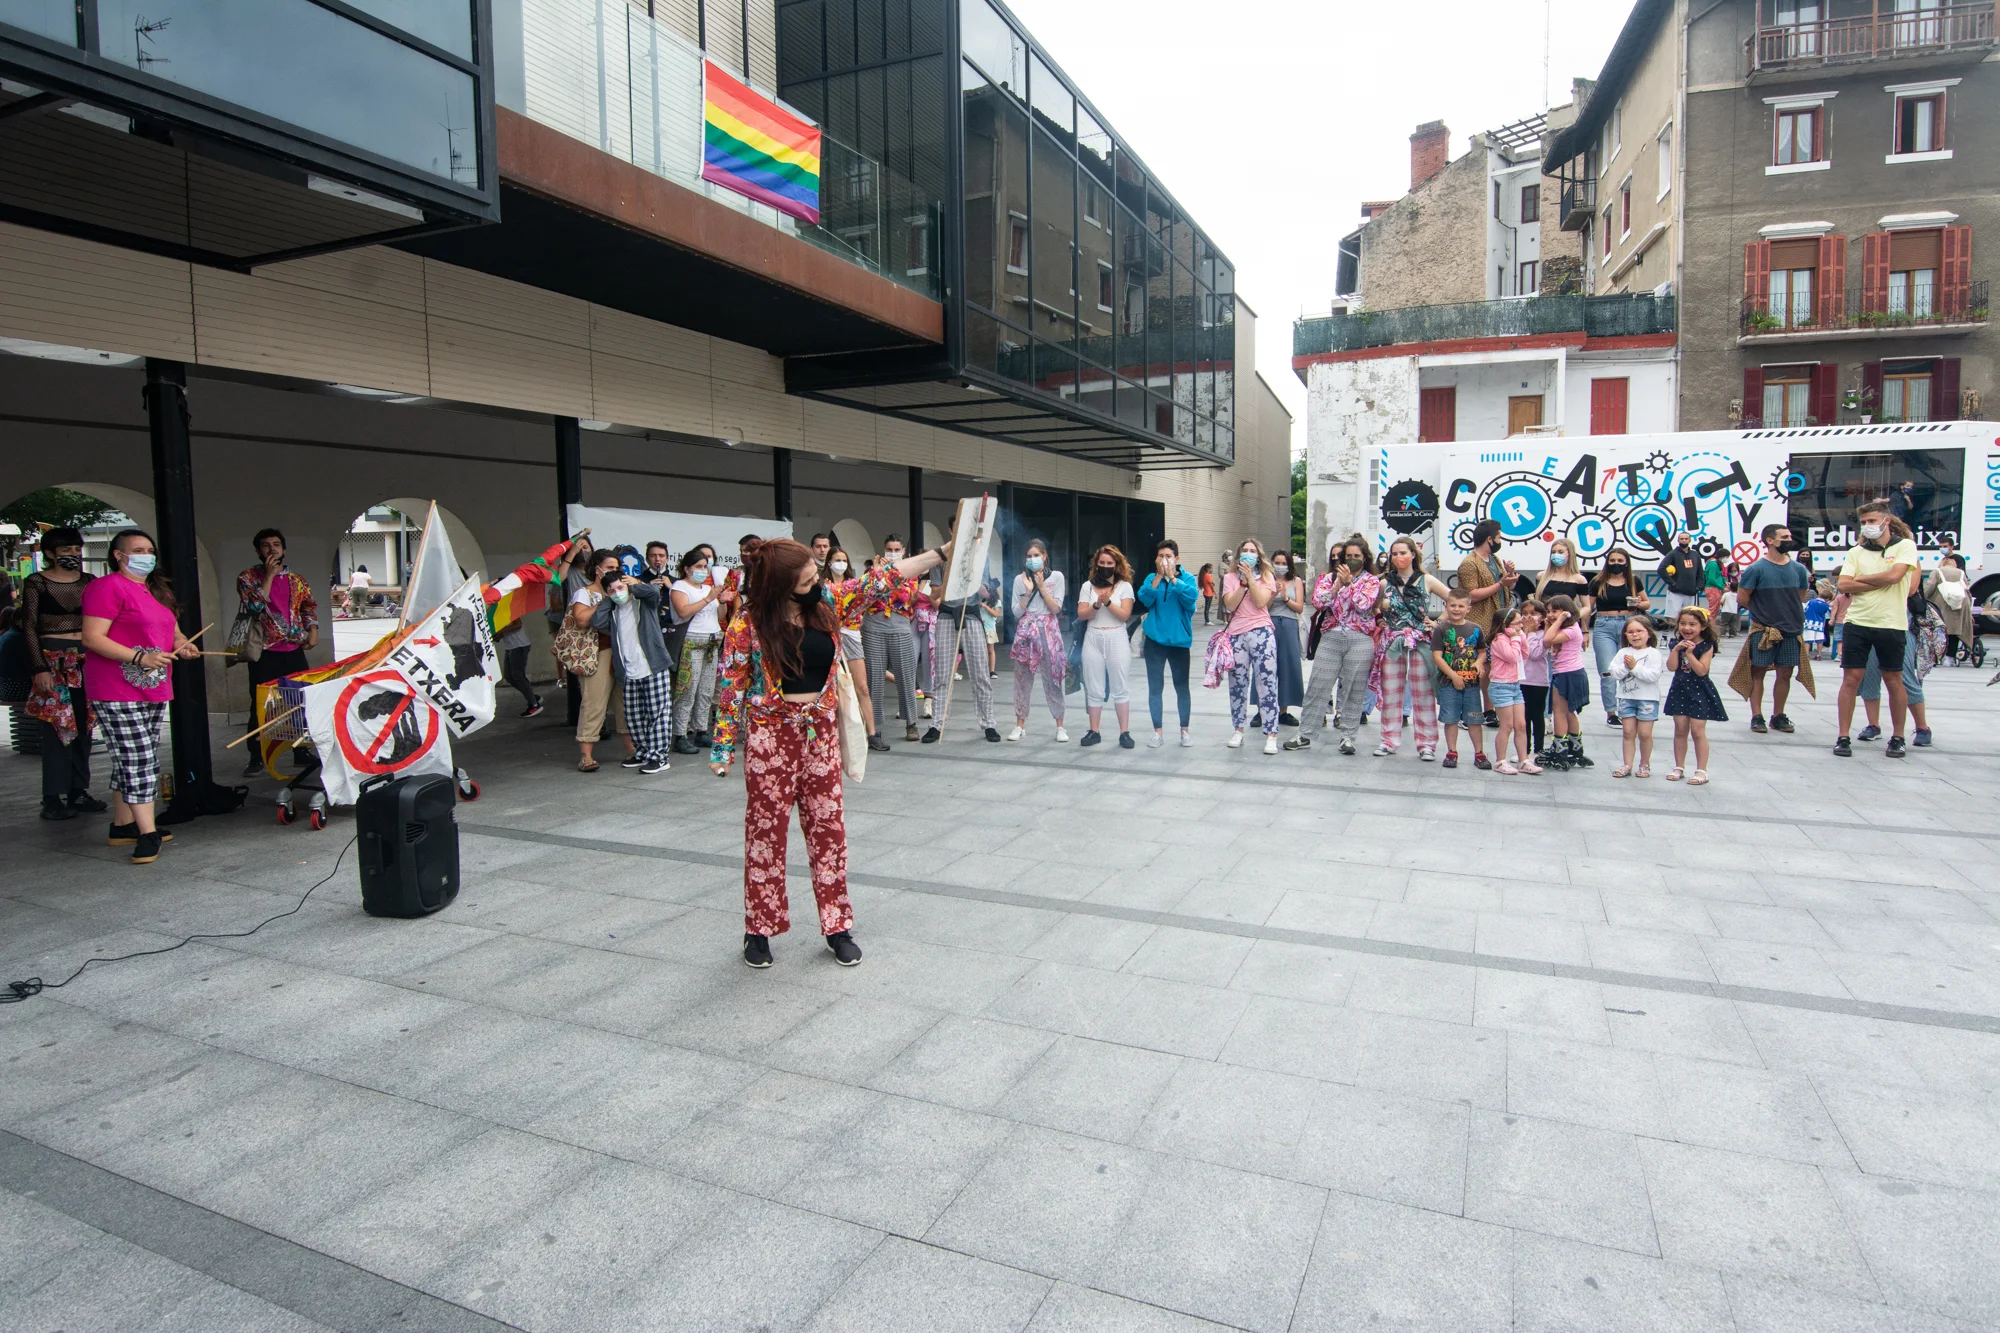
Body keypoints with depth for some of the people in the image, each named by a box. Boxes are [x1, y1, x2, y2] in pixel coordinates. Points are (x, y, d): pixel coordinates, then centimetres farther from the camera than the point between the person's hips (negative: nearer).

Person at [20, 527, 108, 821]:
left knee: (83, 727, 6)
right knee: (56, 728, -6)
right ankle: (53, 799, -1)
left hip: (86, 660, 4)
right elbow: (29, 628, -3)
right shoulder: (36, 583, -1)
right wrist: (39, 669, -11)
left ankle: (79, 792, 13)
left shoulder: (89, 582, 11)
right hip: (52, 659, -4)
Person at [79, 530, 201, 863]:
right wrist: (139, 658, -25)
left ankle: (123, 826, 23)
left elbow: (172, 631, 27)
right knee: (138, 760, -11)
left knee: (129, 760, 15)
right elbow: (91, 638, -17)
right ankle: (148, 834, -9)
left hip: (153, 689, 9)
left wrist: (182, 645, 5)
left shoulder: (159, 590, 18)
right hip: (117, 691, -9)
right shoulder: (108, 587, -10)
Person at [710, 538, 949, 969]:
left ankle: (837, 926, 20)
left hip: (820, 731, 4)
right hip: (771, 735, -4)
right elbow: (732, 687, -6)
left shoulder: (826, 603, -1)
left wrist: (942, 552, -4)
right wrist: (722, 748, -4)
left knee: (828, 828, 8)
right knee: (765, 831, 6)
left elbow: (880, 581, 0)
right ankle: (759, 929, 21)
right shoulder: (749, 624, -12)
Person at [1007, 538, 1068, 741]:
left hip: (1048, 630, -1)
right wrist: (1028, 592, -8)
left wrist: (1041, 587, -8)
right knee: (1022, 678, 1)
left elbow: (1056, 608, -2)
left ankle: (1060, 726, 4)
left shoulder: (1056, 576, 4)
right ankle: (1020, 726, 9)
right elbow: (1017, 612, 3)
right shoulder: (1020, 579, 7)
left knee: (1052, 678, -2)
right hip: (1025, 631, 1)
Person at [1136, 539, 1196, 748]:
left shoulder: (1187, 578, -1)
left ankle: (1184, 731, 18)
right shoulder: (1151, 578, 3)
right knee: (1155, 687, 4)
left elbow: (1190, 598, -20)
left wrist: (1172, 577, -22)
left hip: (1179, 640, -1)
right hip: (1154, 640, 1)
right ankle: (1158, 732, 14)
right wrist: (1158, 576, -20)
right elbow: (1144, 600, -14)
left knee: (1181, 686, 6)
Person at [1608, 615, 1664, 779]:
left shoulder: (1653, 653, -5)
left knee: (1645, 733, 2)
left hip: (1648, 699, -3)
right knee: (1629, 732, 6)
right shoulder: (1622, 653, 4)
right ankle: (1627, 765, 11)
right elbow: (1614, 673, -3)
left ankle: (1645, 764, 18)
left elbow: (1653, 675, -16)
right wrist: (1626, 666, -18)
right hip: (1626, 698, 3)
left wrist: (1635, 667, -18)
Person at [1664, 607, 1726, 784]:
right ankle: (1679, 767, 19)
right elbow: (1671, 667, -8)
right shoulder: (1676, 644, 3)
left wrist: (1689, 653, -23)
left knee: (1698, 731, -3)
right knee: (1680, 730, 9)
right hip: (1680, 690, 4)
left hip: (1699, 692, -4)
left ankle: (1701, 770, 5)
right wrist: (1676, 649, -16)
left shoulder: (1706, 646, -9)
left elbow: (1702, 670, -19)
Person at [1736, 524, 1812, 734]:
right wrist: (1761, 612, 2)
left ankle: (1778, 716, 18)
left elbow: (1802, 595, 20)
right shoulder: (1757, 569, -9)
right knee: (1758, 672, 1)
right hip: (1763, 630, -4)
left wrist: (1789, 612, 10)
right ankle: (1757, 716, 6)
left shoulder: (1799, 569, 6)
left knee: (1785, 673, 8)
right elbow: (1742, 596, -5)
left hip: (1791, 630, 4)